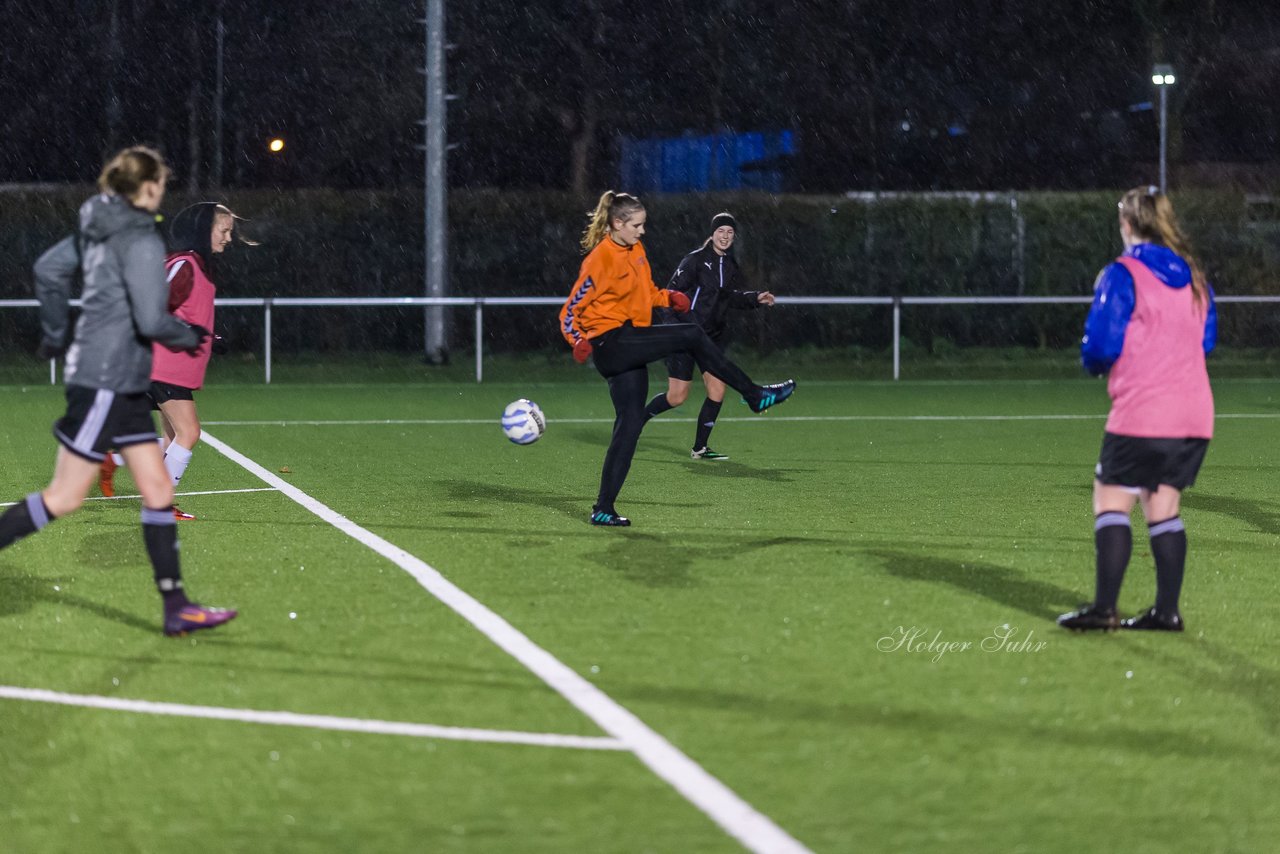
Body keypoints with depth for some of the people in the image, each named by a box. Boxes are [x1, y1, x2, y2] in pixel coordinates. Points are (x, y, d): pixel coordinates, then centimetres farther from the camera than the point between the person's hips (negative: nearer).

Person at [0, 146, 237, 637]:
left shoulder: (99, 228, 9)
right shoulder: (142, 241, -17)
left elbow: (48, 270, 19)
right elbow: (151, 321, -22)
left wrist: (55, 334, 29)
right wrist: (191, 337, -2)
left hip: (122, 384, 9)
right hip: (106, 380, -9)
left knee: (158, 490, 9)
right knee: (66, 497, -3)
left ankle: (176, 608, 10)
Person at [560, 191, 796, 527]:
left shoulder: (635, 251, 12)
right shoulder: (600, 260, -13)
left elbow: (646, 291, 27)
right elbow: (572, 309, -11)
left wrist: (668, 297, 7)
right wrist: (578, 340, -29)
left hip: (629, 347, 9)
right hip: (610, 342, -9)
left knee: (630, 423, 6)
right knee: (692, 335, -17)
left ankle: (604, 509, 7)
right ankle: (754, 394, -9)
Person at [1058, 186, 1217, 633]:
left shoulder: (1122, 275, -9)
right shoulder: (1193, 278, 12)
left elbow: (1101, 344, -12)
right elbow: (1206, 340, 20)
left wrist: (1093, 362, 9)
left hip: (1141, 412, -7)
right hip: (1194, 415, 7)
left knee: (1111, 501, -1)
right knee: (1163, 508, 11)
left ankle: (1104, 607, -7)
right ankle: (1167, 610, 8)